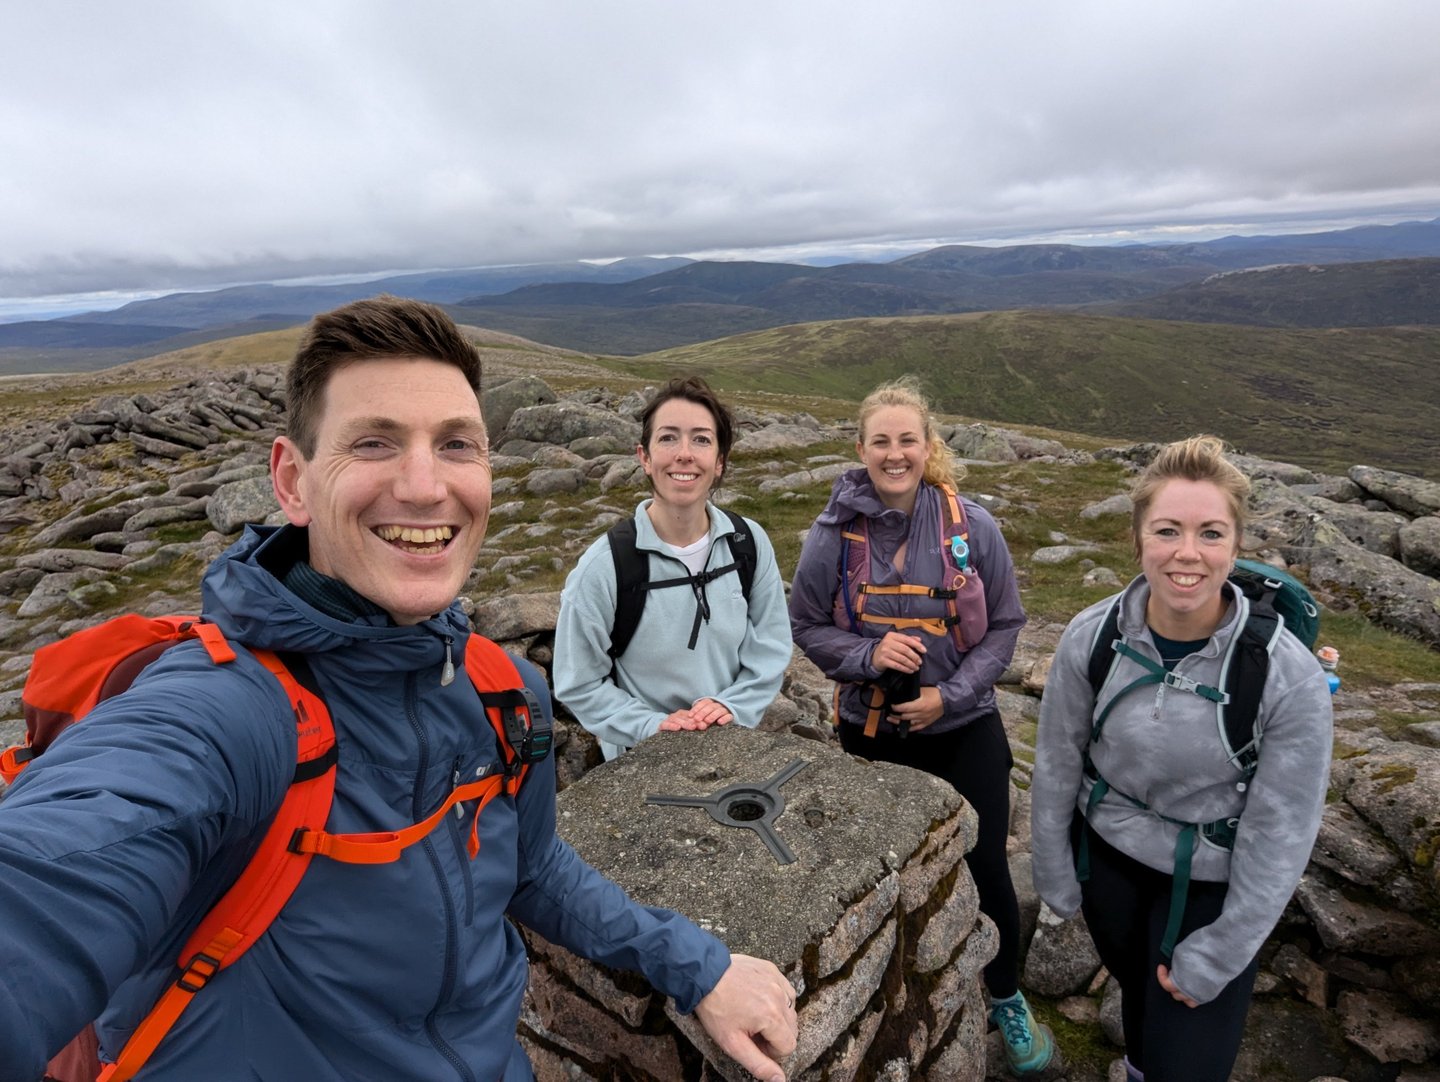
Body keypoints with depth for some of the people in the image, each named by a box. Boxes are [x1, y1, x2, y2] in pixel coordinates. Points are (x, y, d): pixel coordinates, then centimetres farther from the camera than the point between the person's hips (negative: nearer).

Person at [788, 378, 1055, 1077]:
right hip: (873, 732, 1)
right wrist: (868, 655, -21)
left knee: (985, 868, 10)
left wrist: (950, 694, -13)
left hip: (965, 730, 0)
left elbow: (1005, 624, -3)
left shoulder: (973, 527, -11)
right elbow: (807, 626, -4)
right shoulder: (834, 534, -12)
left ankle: (1006, 1000, 39)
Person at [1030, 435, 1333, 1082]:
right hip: (1106, 852, 2)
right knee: (1135, 985, 28)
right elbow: (1057, 762, -7)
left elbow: (1279, 836, -16)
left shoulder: (1291, 678, -25)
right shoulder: (1091, 637, -20)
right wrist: (1055, 873, 3)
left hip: (1208, 882, -2)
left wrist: (1215, 958, -9)